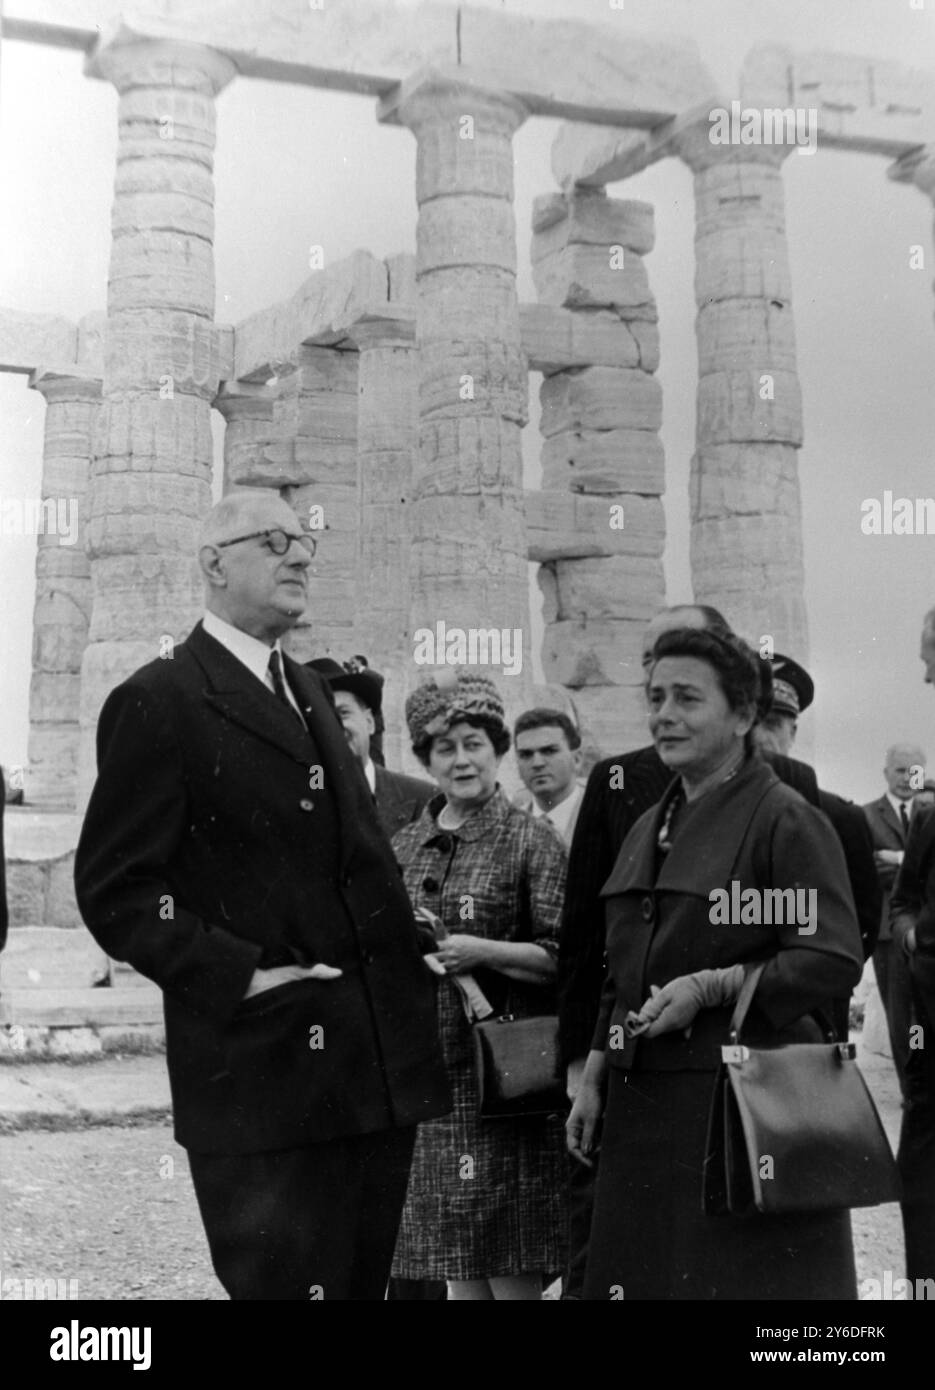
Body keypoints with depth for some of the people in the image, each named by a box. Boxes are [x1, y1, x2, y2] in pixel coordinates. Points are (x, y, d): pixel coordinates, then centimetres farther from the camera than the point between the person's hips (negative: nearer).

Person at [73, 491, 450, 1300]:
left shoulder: (310, 693, 18)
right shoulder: (160, 701, -7)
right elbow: (115, 888, -11)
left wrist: (422, 957, 9)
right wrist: (237, 975, -18)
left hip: (379, 1062, 8)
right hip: (264, 1077, -7)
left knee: (364, 1280, 14)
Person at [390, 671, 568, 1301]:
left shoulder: (532, 840, -3)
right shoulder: (404, 845, 11)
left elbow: (561, 957, -7)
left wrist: (481, 950, -18)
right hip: (424, 1073, 5)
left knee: (513, 1271, -2)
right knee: (459, 1271, 10)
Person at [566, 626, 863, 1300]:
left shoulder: (785, 819, -7)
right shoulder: (649, 827, 16)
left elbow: (834, 959, -14)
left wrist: (711, 987, -20)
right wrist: (593, 1079, 16)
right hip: (646, 1105, 7)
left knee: (741, 1275, -2)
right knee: (643, 1270, 9)